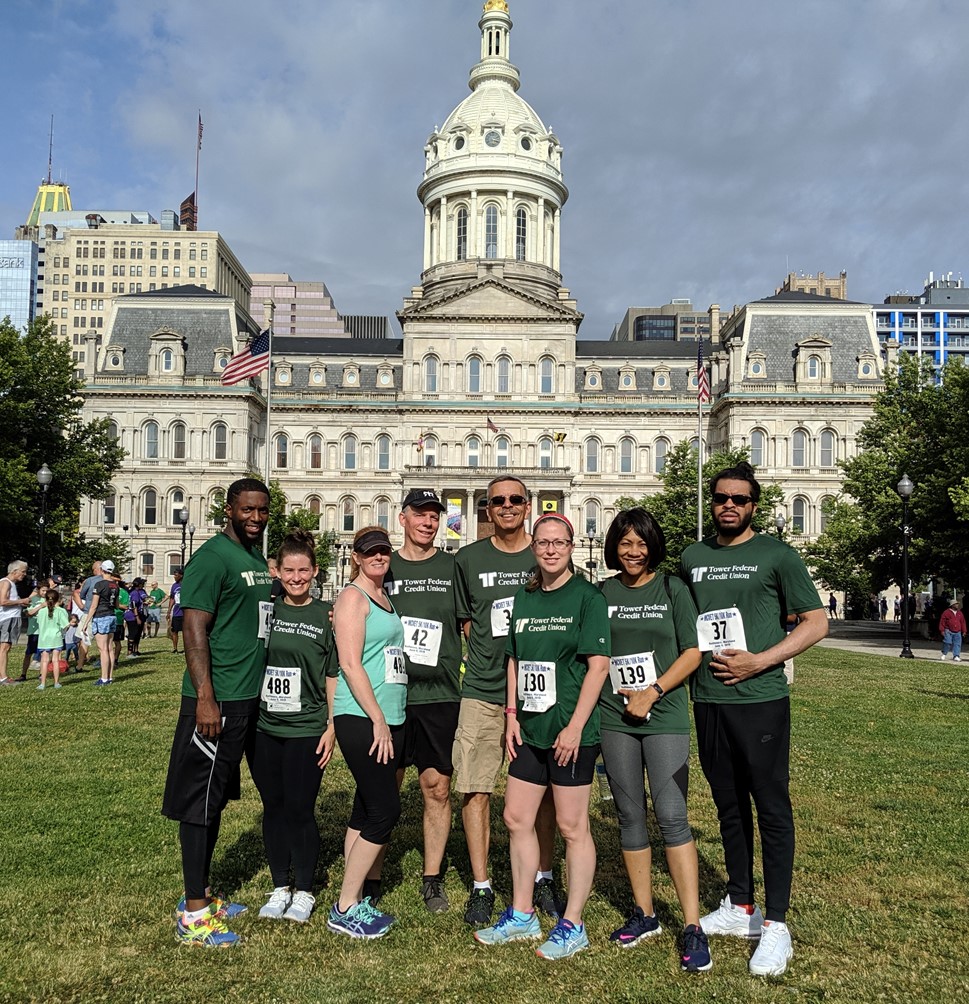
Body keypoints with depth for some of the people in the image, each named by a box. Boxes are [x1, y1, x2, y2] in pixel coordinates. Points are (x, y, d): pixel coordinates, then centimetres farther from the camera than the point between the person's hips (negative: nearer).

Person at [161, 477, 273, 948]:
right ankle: (193, 915, 8)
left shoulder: (259, 560, 14)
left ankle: (202, 894, 29)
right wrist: (205, 698, -23)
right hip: (217, 701, -9)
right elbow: (194, 629, -18)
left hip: (249, 699, 9)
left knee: (215, 798, 17)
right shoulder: (213, 557, -12)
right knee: (200, 801, -1)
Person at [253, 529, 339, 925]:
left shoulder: (326, 615, -2)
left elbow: (333, 676, 0)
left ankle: (304, 892, 19)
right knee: (273, 807, 11)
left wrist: (332, 728, -4)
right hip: (264, 729, 3)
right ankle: (279, 888, 26)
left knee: (300, 810, 1)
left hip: (306, 730, -3)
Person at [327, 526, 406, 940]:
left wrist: (388, 720, 13)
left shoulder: (385, 597, 16)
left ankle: (355, 901, 21)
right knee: (385, 810, -7)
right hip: (361, 719, -8)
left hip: (389, 718, 8)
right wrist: (378, 720, -16)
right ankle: (344, 909, 4)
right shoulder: (353, 597, -8)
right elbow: (350, 664, -15)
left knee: (366, 809, 12)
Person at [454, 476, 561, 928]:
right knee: (475, 789, 0)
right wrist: (490, 659, 2)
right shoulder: (468, 559, 6)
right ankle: (481, 887, 13)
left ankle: (543, 879, 25)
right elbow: (465, 621, 14)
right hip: (482, 691, 0)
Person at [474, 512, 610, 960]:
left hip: (570, 731, -7)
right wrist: (512, 714, 7)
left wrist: (575, 727, -17)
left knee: (572, 826, 3)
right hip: (529, 729, 7)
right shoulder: (524, 597, 10)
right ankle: (521, 915, 28)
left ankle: (572, 926, 17)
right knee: (517, 818, 12)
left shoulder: (587, 596, -9)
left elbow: (599, 665, -13)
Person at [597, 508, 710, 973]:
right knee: (630, 817, 9)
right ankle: (643, 914, 22)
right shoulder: (602, 594, 7)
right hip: (614, 719, 3)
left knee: (672, 816, -7)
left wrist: (653, 691, -11)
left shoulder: (673, 589, 2)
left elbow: (692, 653, -2)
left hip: (665, 717, -3)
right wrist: (591, 711, 1)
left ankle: (693, 927, -1)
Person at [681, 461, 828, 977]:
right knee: (730, 805, 15)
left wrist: (758, 662, -14)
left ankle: (775, 925, 11)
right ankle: (739, 906, 29)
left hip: (760, 699, -4)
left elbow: (816, 623, -5)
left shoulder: (776, 555, -3)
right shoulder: (692, 558, 10)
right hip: (708, 699, 5)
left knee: (772, 808, 1)